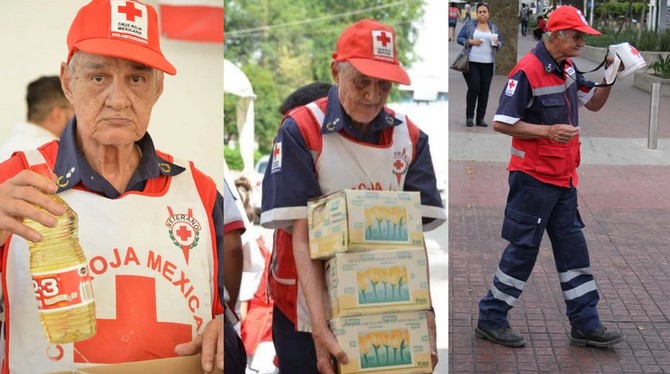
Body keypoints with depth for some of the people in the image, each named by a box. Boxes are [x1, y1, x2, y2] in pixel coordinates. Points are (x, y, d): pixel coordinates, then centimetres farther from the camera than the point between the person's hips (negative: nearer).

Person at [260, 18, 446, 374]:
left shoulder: (410, 137, -2)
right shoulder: (300, 131, -13)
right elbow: (301, 236, -16)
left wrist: (425, 315, -16)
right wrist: (319, 327, -24)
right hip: (306, 308, -3)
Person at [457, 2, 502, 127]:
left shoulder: (494, 27, 13)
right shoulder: (469, 25, 4)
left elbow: (501, 42, 15)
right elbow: (459, 38, 2)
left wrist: (497, 43, -9)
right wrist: (471, 41, -15)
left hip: (488, 64, 3)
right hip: (472, 62, -3)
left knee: (485, 91, 1)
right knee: (474, 88, -10)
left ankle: (480, 118, 8)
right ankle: (469, 117, 3)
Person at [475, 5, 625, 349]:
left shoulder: (567, 68, 9)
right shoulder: (527, 72, -18)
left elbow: (594, 103, 18)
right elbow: (501, 123, -20)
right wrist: (548, 131, -25)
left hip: (562, 178, 9)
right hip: (533, 178, -8)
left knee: (573, 248, 11)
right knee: (523, 249, 0)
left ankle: (585, 325, 20)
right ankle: (490, 319, 15)